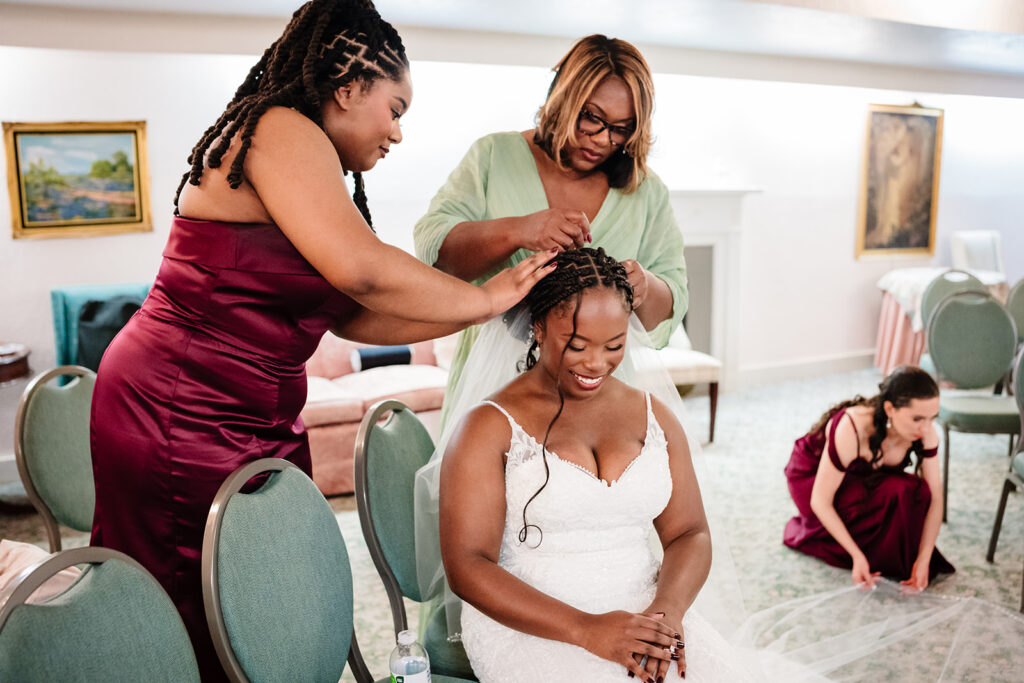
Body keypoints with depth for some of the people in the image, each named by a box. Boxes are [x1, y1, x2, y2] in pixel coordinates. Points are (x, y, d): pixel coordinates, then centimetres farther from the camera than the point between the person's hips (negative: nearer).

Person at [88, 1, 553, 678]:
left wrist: (484, 305, 4)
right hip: (178, 414, -9)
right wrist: (483, 299, -14)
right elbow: (360, 269, -28)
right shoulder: (279, 129, -13)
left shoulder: (312, 162, 16)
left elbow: (354, 317, 9)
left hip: (261, 427, 9)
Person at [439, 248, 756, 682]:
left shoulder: (654, 415, 10)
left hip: (643, 612, 4)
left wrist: (666, 611, -12)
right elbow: (466, 565, -10)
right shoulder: (491, 427, -5)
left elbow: (690, 535, 9)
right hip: (530, 626, -4)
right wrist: (586, 630, -19)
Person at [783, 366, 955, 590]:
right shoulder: (850, 430, -39)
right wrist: (857, 556, -31)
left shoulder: (925, 432, -23)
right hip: (813, 476, -5)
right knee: (901, 491, -28)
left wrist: (923, 561, -24)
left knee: (918, 491, -22)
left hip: (864, 478, 5)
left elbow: (935, 498, -17)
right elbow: (820, 501, -30)